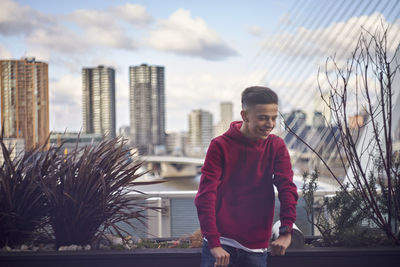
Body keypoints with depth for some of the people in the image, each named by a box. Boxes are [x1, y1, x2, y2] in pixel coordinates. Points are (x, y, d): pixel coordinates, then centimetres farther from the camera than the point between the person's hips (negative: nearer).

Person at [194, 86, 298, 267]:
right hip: (220, 246, -2)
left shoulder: (277, 147, 5)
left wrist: (286, 231, -22)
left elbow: (287, 187, -7)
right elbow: (205, 196, -10)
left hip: (256, 247, 3)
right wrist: (214, 243, -19)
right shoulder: (220, 146, -4)